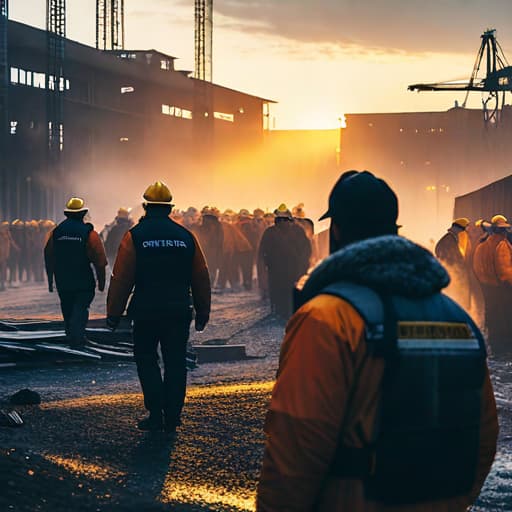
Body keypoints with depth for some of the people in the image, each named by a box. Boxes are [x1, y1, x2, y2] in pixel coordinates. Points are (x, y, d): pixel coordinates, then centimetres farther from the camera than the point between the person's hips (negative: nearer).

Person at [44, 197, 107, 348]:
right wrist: (101, 282, 1)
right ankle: (76, 339, -13)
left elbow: (48, 259, 9)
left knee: (68, 310, 17)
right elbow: (100, 262, -9)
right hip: (84, 283, -4)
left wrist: (50, 280, 19)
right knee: (80, 309, 1)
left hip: (62, 282, 4)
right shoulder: (89, 234, -8)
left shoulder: (56, 232, 2)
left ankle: (72, 337, 29)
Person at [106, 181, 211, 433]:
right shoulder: (186, 236, 4)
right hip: (179, 311, 2)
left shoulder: (134, 236, -4)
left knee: (147, 360, 10)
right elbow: (201, 278, 8)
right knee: (175, 363, 9)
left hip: (146, 311, -2)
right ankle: (172, 418, 10)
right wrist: (203, 313, 16)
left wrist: (113, 313, -2)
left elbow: (121, 278, -7)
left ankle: (156, 415, 2)